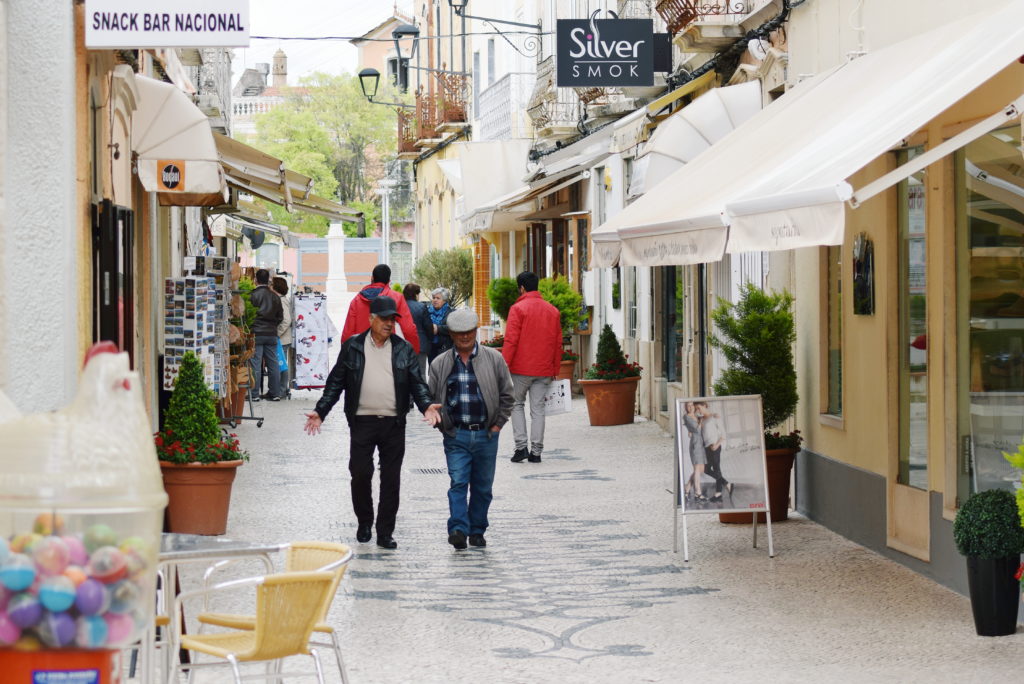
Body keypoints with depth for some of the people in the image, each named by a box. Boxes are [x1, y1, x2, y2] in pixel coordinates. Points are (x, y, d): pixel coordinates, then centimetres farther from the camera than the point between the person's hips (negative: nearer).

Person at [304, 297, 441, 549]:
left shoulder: (404, 349, 9)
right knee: (360, 474, -1)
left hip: (393, 424, 1)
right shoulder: (352, 347, 5)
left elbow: (417, 382, 7)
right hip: (362, 422, -1)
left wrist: (426, 405, -12)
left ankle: (385, 532, 10)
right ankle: (364, 522, 21)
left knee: (391, 479, 3)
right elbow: (336, 382, 7)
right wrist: (320, 412, 0)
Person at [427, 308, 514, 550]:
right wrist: (442, 425, 2)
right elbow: (431, 398, 12)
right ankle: (458, 530, -19)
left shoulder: (493, 359, 4)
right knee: (458, 482, -13)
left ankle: (477, 531, 18)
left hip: (486, 435, 1)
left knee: (483, 487, 7)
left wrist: (498, 424, 2)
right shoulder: (440, 364, 5)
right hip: (456, 436, -1)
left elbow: (506, 394, 8)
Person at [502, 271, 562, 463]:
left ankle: (522, 446, -1)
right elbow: (558, 343, 11)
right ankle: (536, 451, 4)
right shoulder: (553, 311, 9)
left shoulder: (518, 309, -8)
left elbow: (511, 341, -13)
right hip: (544, 370, 4)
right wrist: (555, 370, 17)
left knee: (517, 405, 10)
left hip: (521, 368, -4)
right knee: (538, 409, 6)